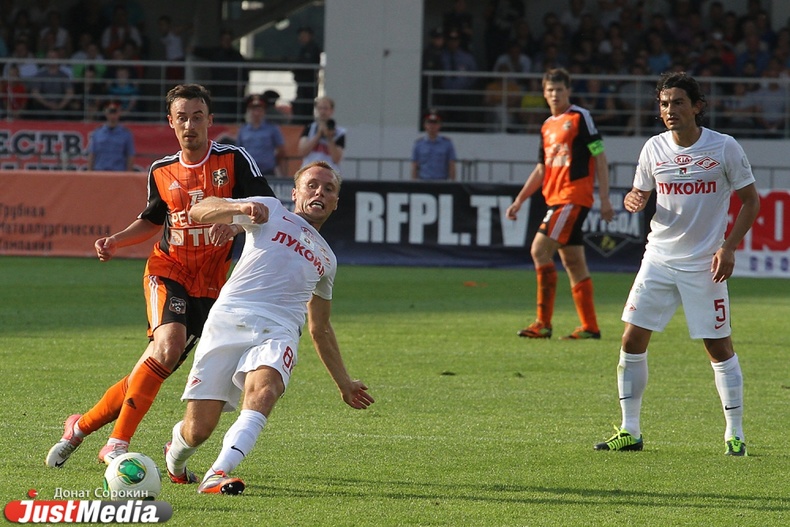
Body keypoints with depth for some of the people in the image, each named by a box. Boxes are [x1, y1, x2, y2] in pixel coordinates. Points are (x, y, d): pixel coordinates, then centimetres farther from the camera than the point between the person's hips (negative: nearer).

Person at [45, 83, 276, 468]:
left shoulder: (233, 160, -3)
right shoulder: (161, 172, 7)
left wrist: (234, 224, -28)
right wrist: (116, 241, 8)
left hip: (209, 284, 0)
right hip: (167, 270, 0)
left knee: (163, 361, -2)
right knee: (167, 345, -26)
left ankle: (82, 426, 15)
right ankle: (118, 444, -20)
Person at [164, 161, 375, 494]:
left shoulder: (326, 260, 32)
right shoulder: (270, 211, 19)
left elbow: (320, 329, 40)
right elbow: (198, 212, 7)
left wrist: (344, 383, 38)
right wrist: (241, 208, -13)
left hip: (277, 332, 3)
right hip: (228, 321, -3)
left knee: (264, 391, -34)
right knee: (197, 430, -6)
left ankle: (218, 475, -46)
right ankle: (174, 458, 29)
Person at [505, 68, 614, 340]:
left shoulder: (580, 117, -5)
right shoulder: (547, 126, 17)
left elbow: (599, 157, -8)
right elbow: (542, 169, 24)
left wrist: (605, 199, -12)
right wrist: (519, 201, 21)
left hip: (574, 197, -8)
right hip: (555, 200, 8)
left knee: (540, 249, -17)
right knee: (573, 262, 9)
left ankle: (543, 323, -16)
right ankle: (590, 326, 13)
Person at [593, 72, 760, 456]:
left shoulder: (725, 148, -7)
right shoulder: (654, 148, 2)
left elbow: (750, 200, 0)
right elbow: (640, 193, 14)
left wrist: (729, 247, -9)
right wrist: (633, 201, -11)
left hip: (704, 264, -3)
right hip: (659, 258, 3)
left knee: (719, 346, -1)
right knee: (632, 339, -3)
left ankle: (735, 434, 11)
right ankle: (630, 431, 6)